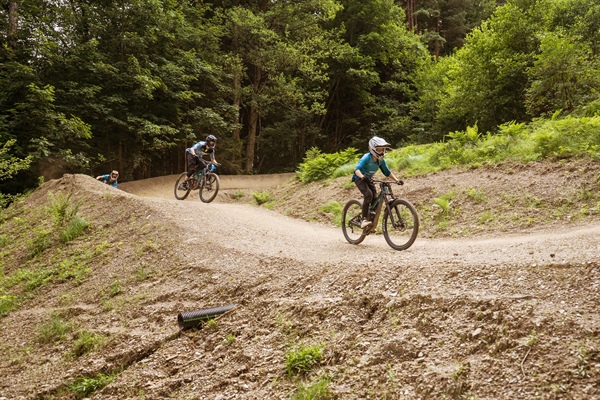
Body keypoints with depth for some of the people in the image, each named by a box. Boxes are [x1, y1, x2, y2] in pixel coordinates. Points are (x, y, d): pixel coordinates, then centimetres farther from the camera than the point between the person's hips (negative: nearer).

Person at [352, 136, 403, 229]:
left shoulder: (381, 160, -8)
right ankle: (364, 220, -27)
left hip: (369, 180, 6)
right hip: (360, 179, -6)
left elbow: (387, 172, 2)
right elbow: (357, 169, -38)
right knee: (368, 194, -29)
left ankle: (372, 224, 5)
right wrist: (363, 177, -58)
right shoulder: (366, 157, -26)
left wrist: (397, 180, -12)